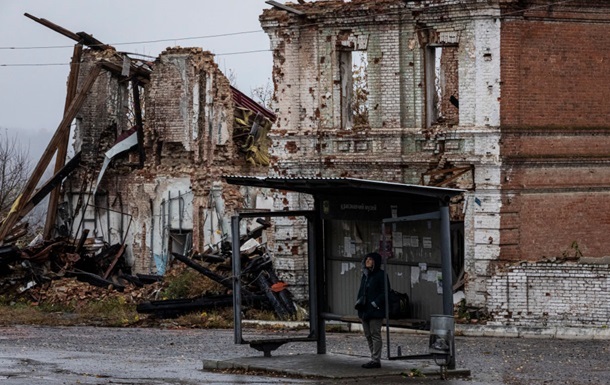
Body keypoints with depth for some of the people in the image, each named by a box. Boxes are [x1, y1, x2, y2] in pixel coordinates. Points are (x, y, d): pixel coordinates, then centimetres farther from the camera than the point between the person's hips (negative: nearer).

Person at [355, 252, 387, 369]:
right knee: (368, 335, 10)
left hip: (375, 310, -8)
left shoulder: (380, 275, -7)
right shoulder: (365, 275, 17)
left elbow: (385, 292, -11)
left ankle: (376, 360, -6)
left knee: (375, 334, -7)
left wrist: (376, 303, -18)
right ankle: (374, 359, 16)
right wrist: (359, 301, 7)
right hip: (364, 310, 9)